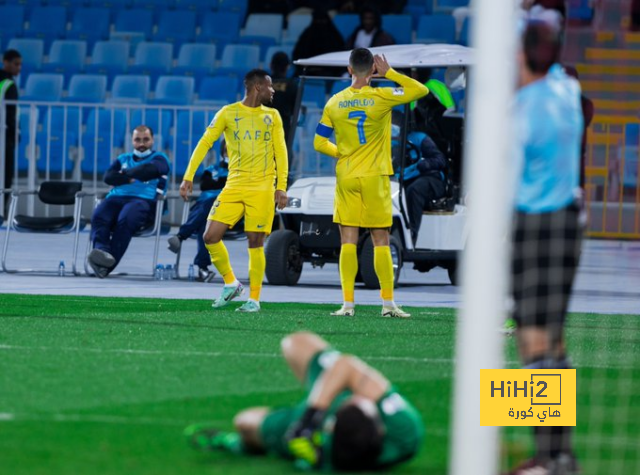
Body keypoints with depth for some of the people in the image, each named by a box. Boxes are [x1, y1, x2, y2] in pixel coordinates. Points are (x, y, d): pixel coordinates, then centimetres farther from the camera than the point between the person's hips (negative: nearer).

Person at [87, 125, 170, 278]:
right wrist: (129, 179, -3)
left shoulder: (159, 158, 20)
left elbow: (149, 170, -5)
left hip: (144, 200, -4)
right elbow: (108, 177, 12)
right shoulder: (123, 159, 31)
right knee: (99, 216, -31)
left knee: (125, 219, -38)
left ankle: (107, 265, -49)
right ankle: (101, 250, -55)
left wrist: (125, 173, 6)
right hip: (116, 198, 4)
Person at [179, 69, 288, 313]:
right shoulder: (228, 113, 4)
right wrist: (188, 177, -5)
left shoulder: (272, 116, 10)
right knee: (211, 237, -9)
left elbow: (281, 153, 9)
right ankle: (230, 284, 10)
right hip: (234, 186, 0)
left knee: (256, 242, -5)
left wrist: (281, 187, -2)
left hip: (262, 188, 0)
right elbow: (204, 143, 2)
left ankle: (254, 299, 5)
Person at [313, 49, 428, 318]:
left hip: (345, 177, 2)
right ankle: (388, 303, 1)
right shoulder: (380, 97, -8)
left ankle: (348, 303, -2)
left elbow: (319, 143, 5)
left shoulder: (334, 103, 1)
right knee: (381, 242, 2)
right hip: (375, 176, -2)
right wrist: (389, 73, 3)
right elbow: (421, 90, -1)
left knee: (348, 242, 3)